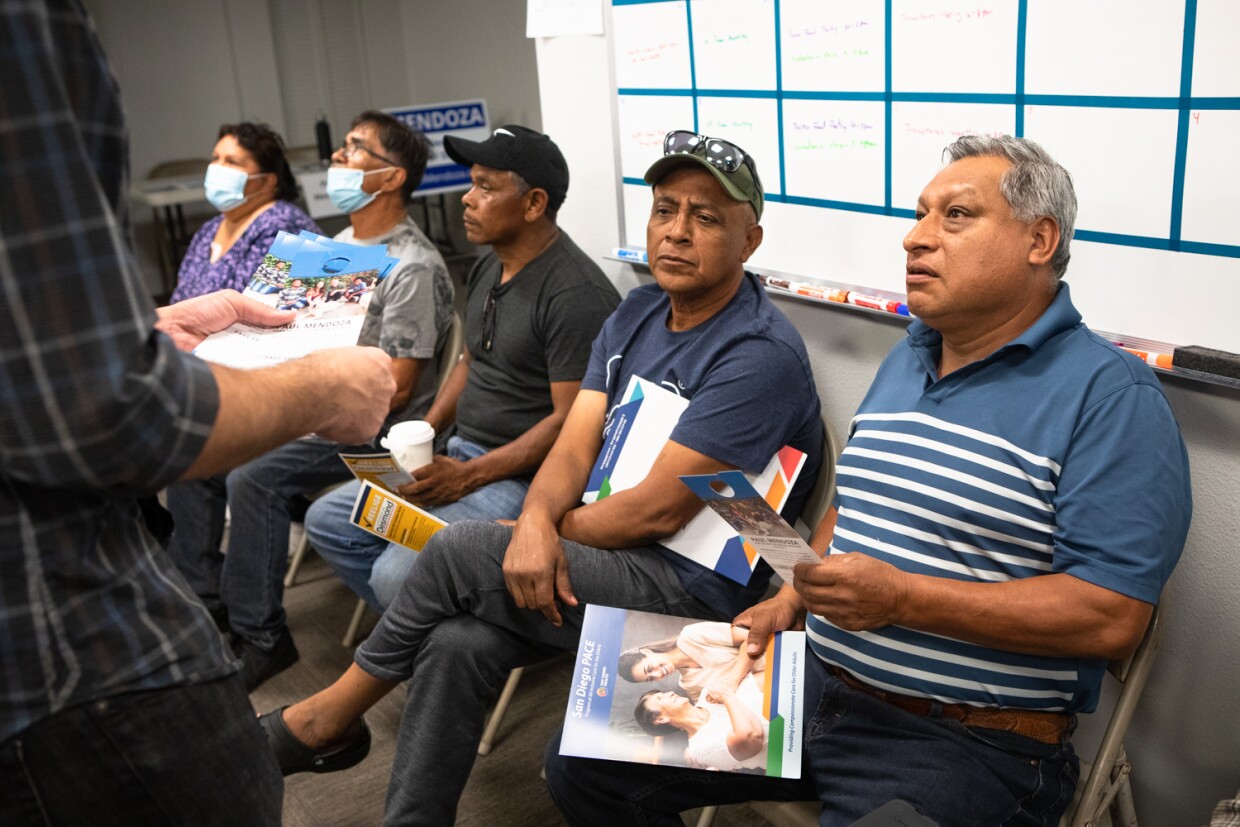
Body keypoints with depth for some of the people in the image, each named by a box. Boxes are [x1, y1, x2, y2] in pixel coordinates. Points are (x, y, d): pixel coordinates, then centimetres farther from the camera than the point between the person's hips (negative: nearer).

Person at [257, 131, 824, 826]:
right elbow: (575, 445, 2)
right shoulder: (637, 313, 9)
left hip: (692, 587, -7)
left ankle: (330, 718, 9)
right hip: (613, 554, 7)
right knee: (457, 645, -16)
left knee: (458, 551, -15)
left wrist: (558, 528, -5)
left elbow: (658, 509, -19)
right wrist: (537, 524, -19)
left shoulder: (762, 354, -18)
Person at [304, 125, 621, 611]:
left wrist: (468, 477, -21)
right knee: (327, 521, 6)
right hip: (458, 453, 10)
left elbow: (571, 421, -22)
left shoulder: (575, 295, -19)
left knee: (397, 574, -25)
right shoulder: (488, 268, 11)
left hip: (520, 476, -10)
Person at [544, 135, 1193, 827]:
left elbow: (1112, 618, -21)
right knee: (583, 766, 5)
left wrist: (901, 597, -23)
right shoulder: (903, 362, 15)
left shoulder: (1112, 396, -12)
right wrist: (788, 603, 7)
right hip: (815, 682, 7)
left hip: (967, 742, -7)